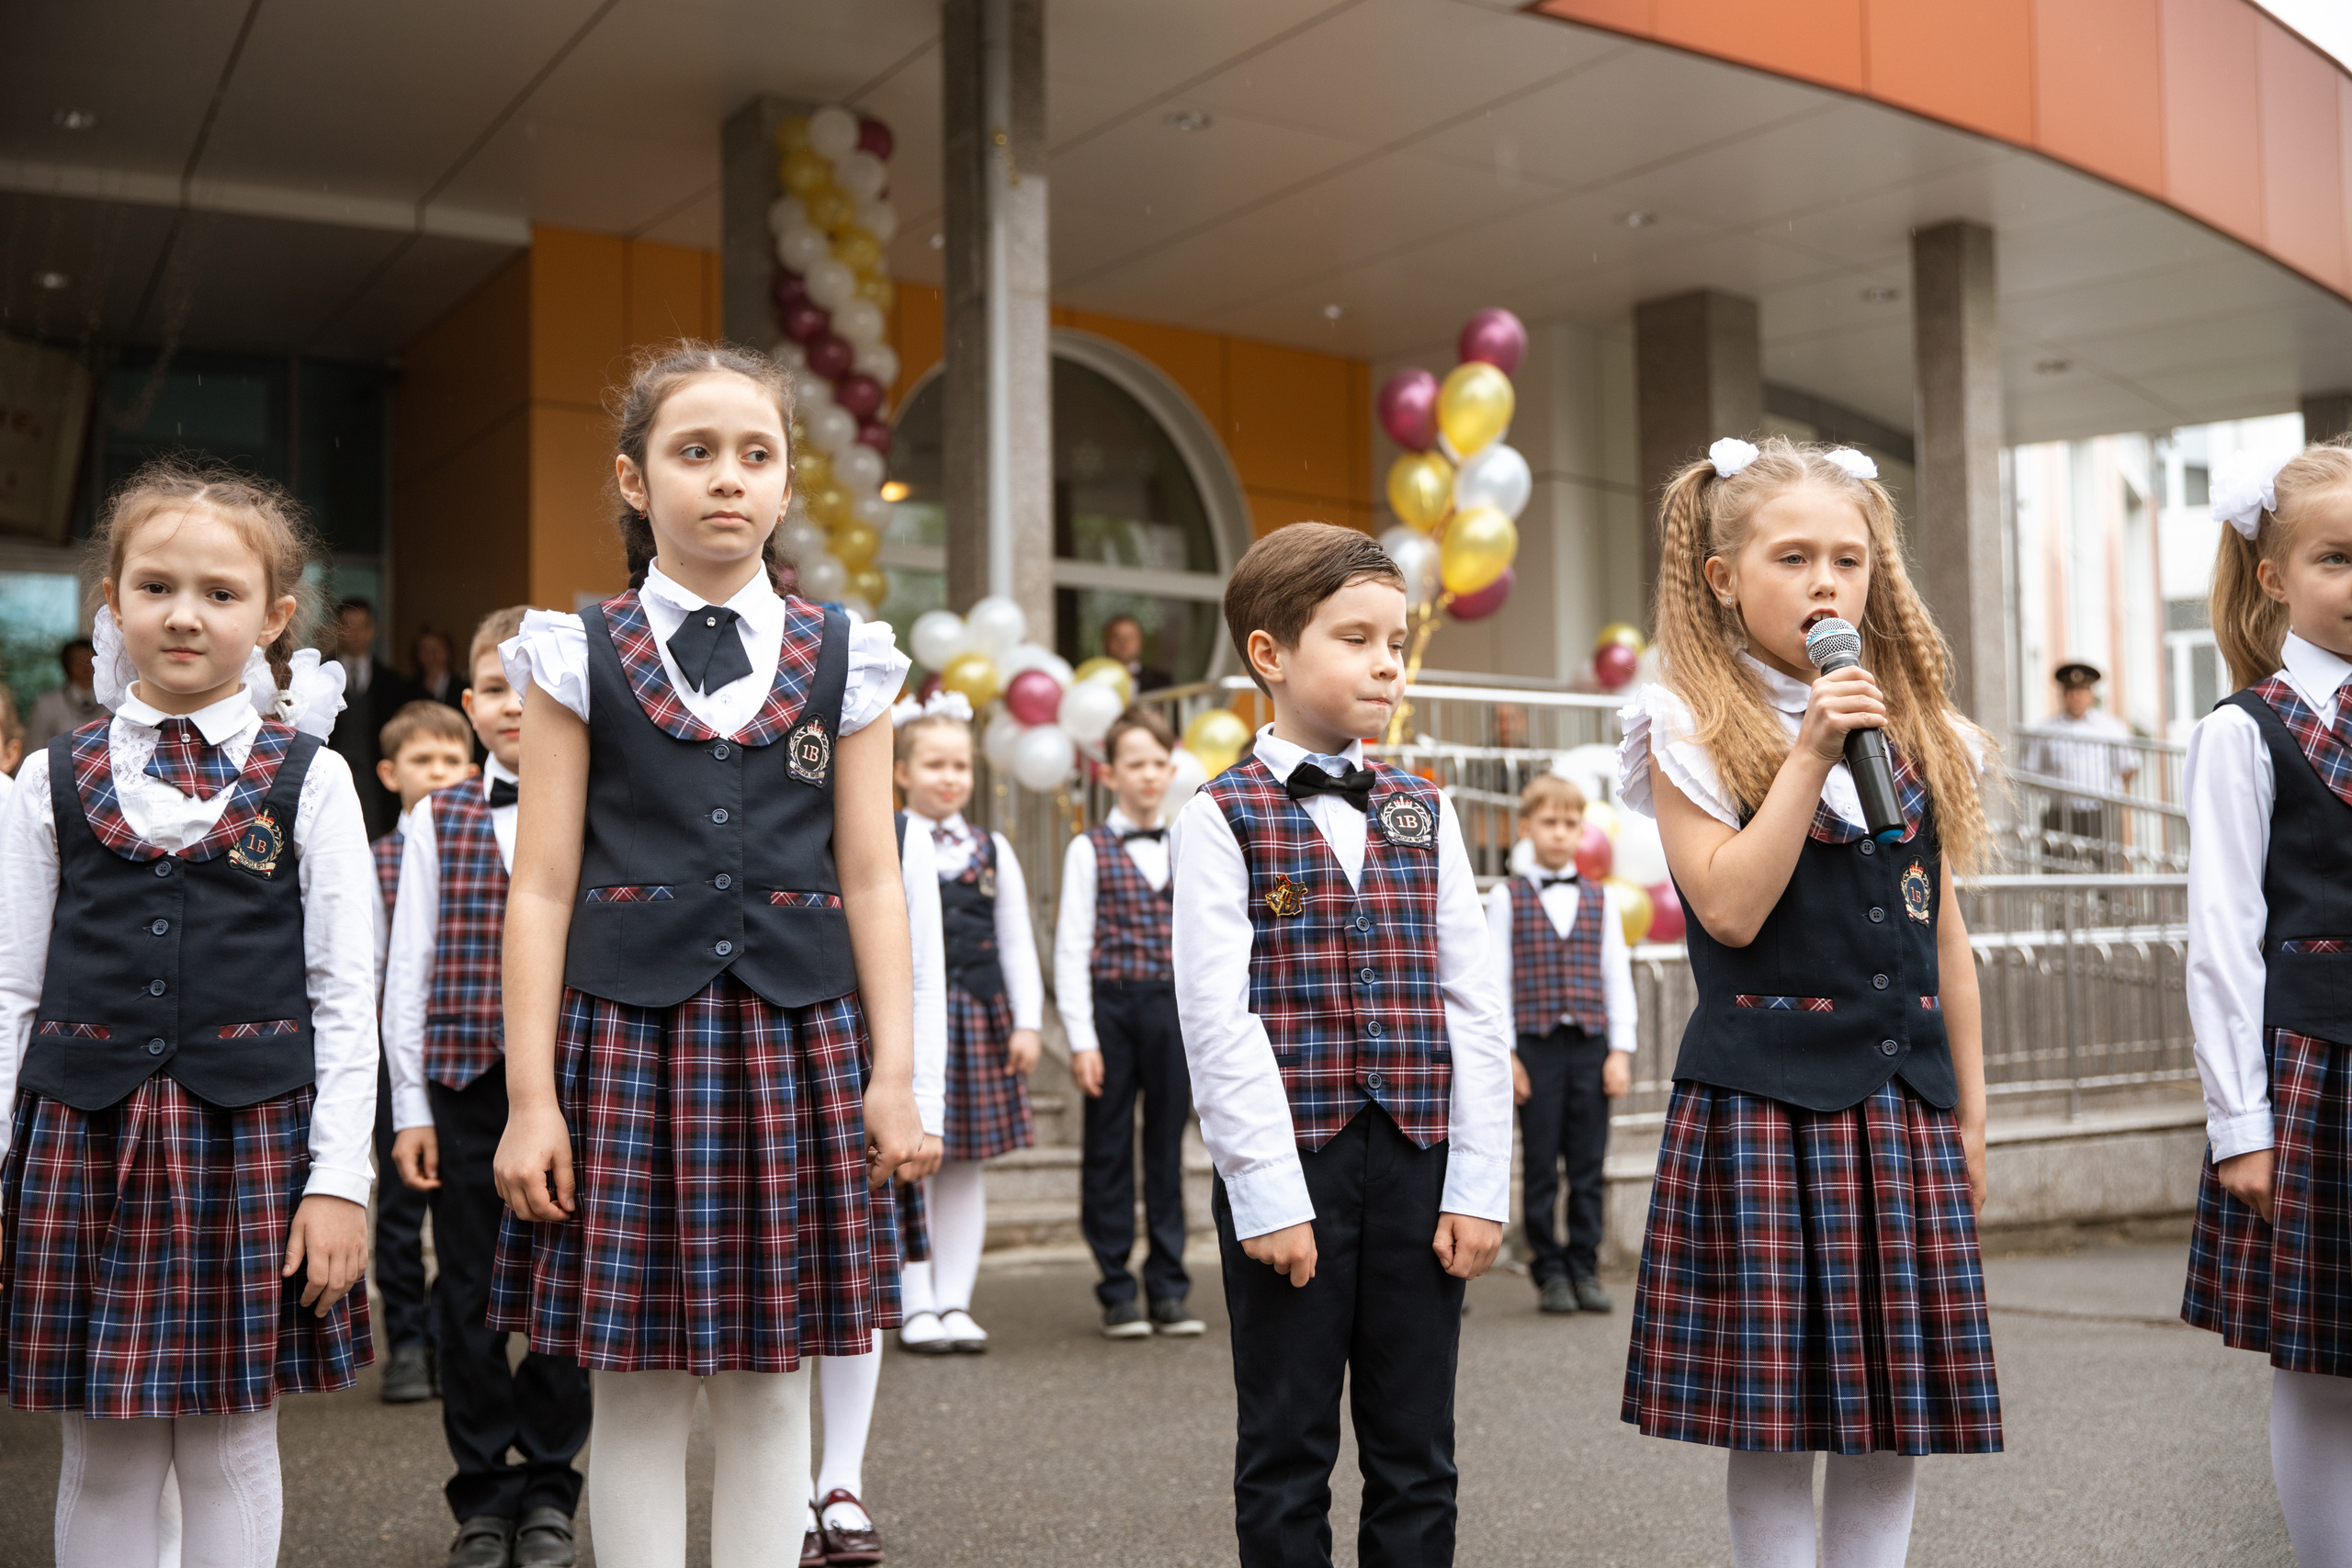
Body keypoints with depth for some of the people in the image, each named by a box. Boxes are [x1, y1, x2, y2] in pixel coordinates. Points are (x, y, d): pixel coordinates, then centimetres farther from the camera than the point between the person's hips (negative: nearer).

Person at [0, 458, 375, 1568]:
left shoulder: (307, 780, 1)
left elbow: (344, 993, -1)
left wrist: (339, 1180, -5)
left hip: (249, 1137, -1)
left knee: (234, 1443, 7)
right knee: (101, 1456, 8)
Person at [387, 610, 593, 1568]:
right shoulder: (437, 821, 7)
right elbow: (407, 970, 6)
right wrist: (410, 1106, 2)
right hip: (465, 1083, 1)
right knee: (469, 1293, 7)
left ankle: (547, 1487, 21)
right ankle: (481, 1491, 21)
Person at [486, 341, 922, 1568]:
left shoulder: (841, 661, 7)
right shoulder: (580, 659, 3)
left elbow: (869, 880, 6)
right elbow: (542, 888, 0)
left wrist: (893, 1072, 1)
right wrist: (530, 1098, -4)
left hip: (795, 1038, 1)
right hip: (626, 1037, -1)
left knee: (771, 1378, 8)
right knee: (634, 1385, 5)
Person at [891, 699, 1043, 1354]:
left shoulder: (992, 851, 11)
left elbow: (1017, 942, 12)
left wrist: (1026, 1023, 5)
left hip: (978, 1017, 4)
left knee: (966, 1166, 6)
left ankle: (955, 1304, 13)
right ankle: (917, 1308, 7)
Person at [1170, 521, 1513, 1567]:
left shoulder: (1422, 813, 11)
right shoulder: (1222, 815, -2)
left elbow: (1473, 1005, 7)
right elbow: (1217, 1017, -9)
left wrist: (1479, 1183, 0)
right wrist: (1268, 1194, -14)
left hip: (1418, 1163, 4)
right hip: (1292, 1165, -4)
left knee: (1416, 1454, 10)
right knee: (1288, 1451, 7)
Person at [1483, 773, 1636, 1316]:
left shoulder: (1601, 900, 13)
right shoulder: (1507, 898, 6)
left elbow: (1618, 976, 11)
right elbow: (1495, 979, 3)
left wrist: (1621, 1049, 3)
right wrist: (1503, 1052, -4)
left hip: (1592, 1046, 2)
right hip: (1535, 1045, -2)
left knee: (1589, 1166, 3)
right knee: (1541, 1166, 1)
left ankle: (1584, 1270, 10)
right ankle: (1550, 1274, 8)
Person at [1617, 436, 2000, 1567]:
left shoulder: (1917, 730, 12)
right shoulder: (1695, 729, -3)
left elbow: (1944, 934, 15)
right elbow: (1731, 908, -15)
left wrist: (1969, 1110, 14)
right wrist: (1810, 753, -16)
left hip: (1903, 1095, 5)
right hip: (1762, 1094, -4)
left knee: (1896, 1403, 8)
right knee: (1773, 1405, 1)